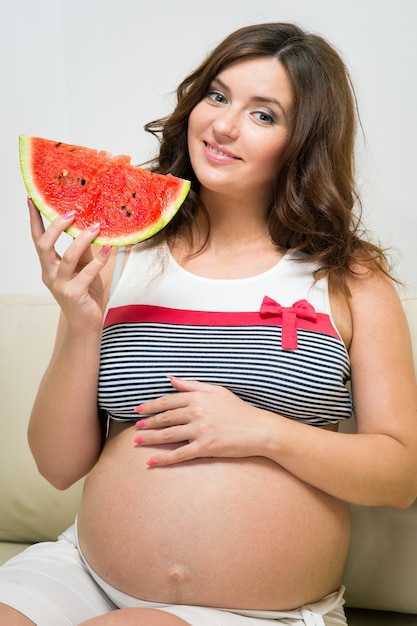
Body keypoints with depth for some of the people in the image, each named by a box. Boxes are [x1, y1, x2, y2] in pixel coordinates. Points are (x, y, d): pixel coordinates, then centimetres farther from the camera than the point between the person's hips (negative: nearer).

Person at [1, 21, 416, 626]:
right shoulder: (122, 258, 2)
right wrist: (81, 325, -13)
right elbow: (60, 465, 2)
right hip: (88, 575, 2)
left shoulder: (352, 279, -1)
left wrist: (263, 432, -16)